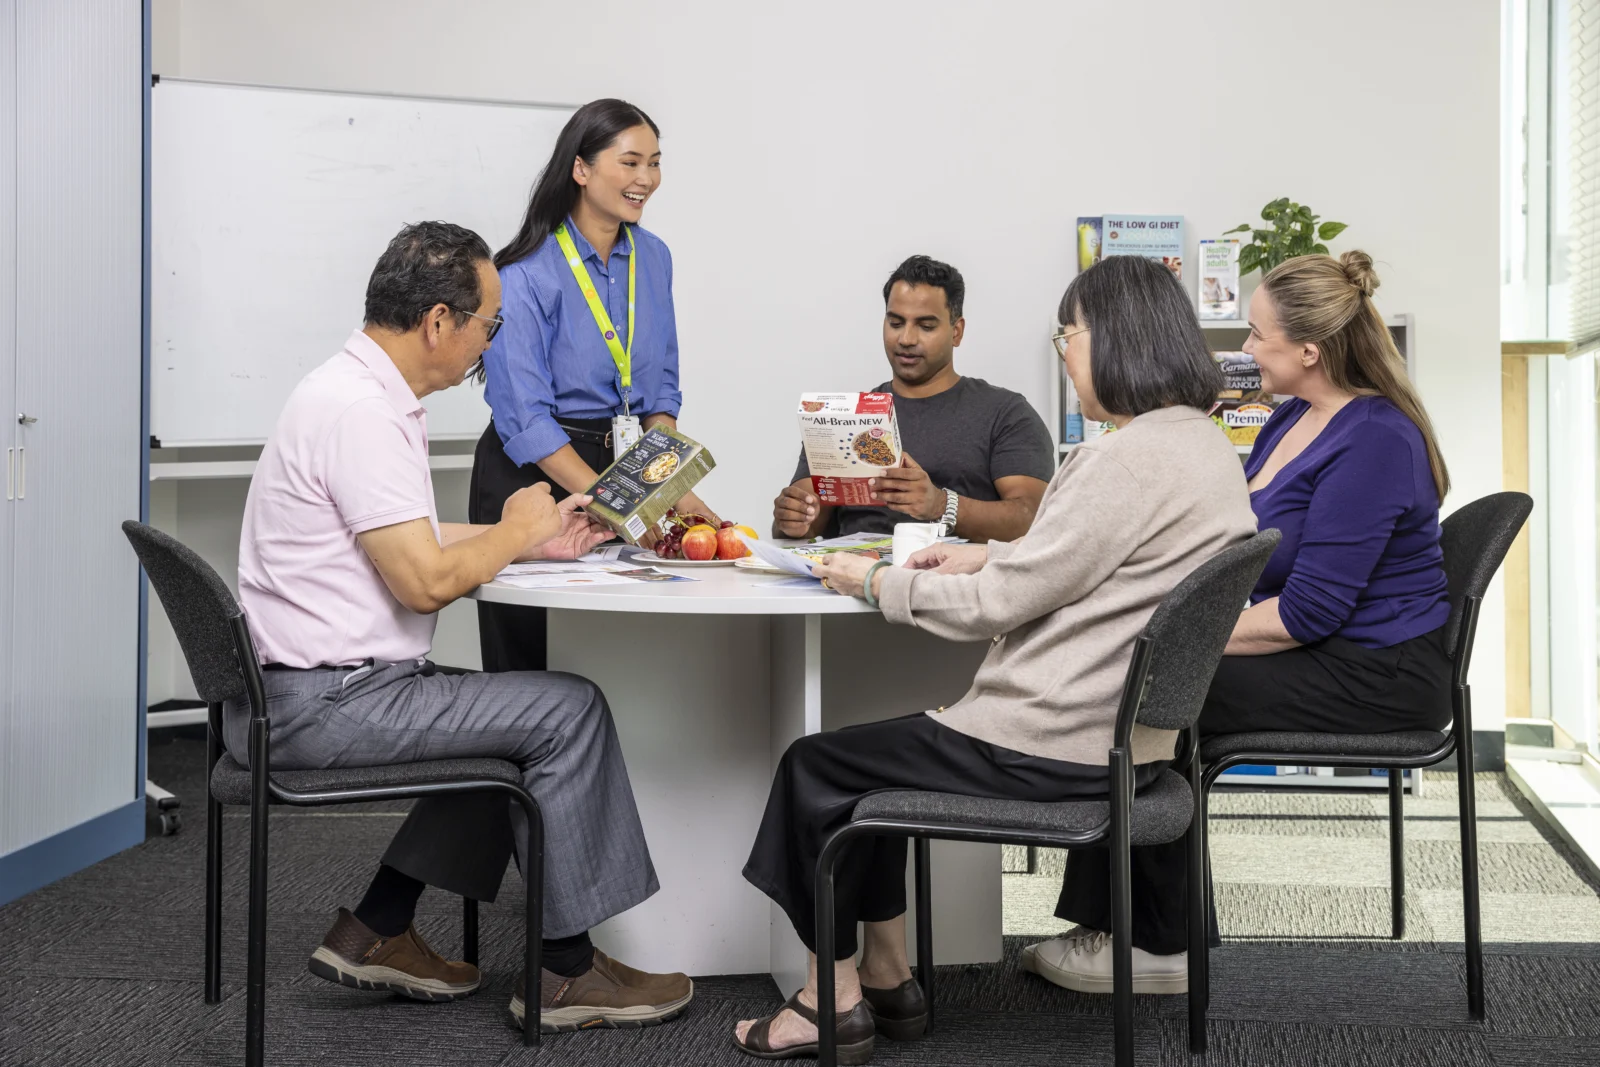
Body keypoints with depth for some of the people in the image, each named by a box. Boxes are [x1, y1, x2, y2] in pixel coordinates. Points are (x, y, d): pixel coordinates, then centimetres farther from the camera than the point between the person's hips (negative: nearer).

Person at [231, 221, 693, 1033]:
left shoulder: (361, 391, 11)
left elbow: (408, 541, 20)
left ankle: (376, 932, 20)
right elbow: (426, 581, -24)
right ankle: (565, 970, 3)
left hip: (305, 690, 10)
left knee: (516, 711, 21)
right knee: (570, 711, -6)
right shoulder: (361, 412, -21)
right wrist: (514, 532, -5)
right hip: (325, 702, -10)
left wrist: (533, 542, 14)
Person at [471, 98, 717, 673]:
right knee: (527, 663, 0)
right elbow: (524, 418, -19)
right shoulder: (526, 275, -15)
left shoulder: (653, 258, 5)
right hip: (532, 475, -5)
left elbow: (661, 387, 11)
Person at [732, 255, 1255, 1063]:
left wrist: (875, 582, -6)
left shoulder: (1130, 459, -23)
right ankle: (886, 980, 27)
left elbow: (997, 605, -19)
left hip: (1056, 750, -10)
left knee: (815, 768, 7)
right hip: (1119, 736, 10)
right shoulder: (1205, 444, 7)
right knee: (875, 755, 24)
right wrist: (990, 555, 13)